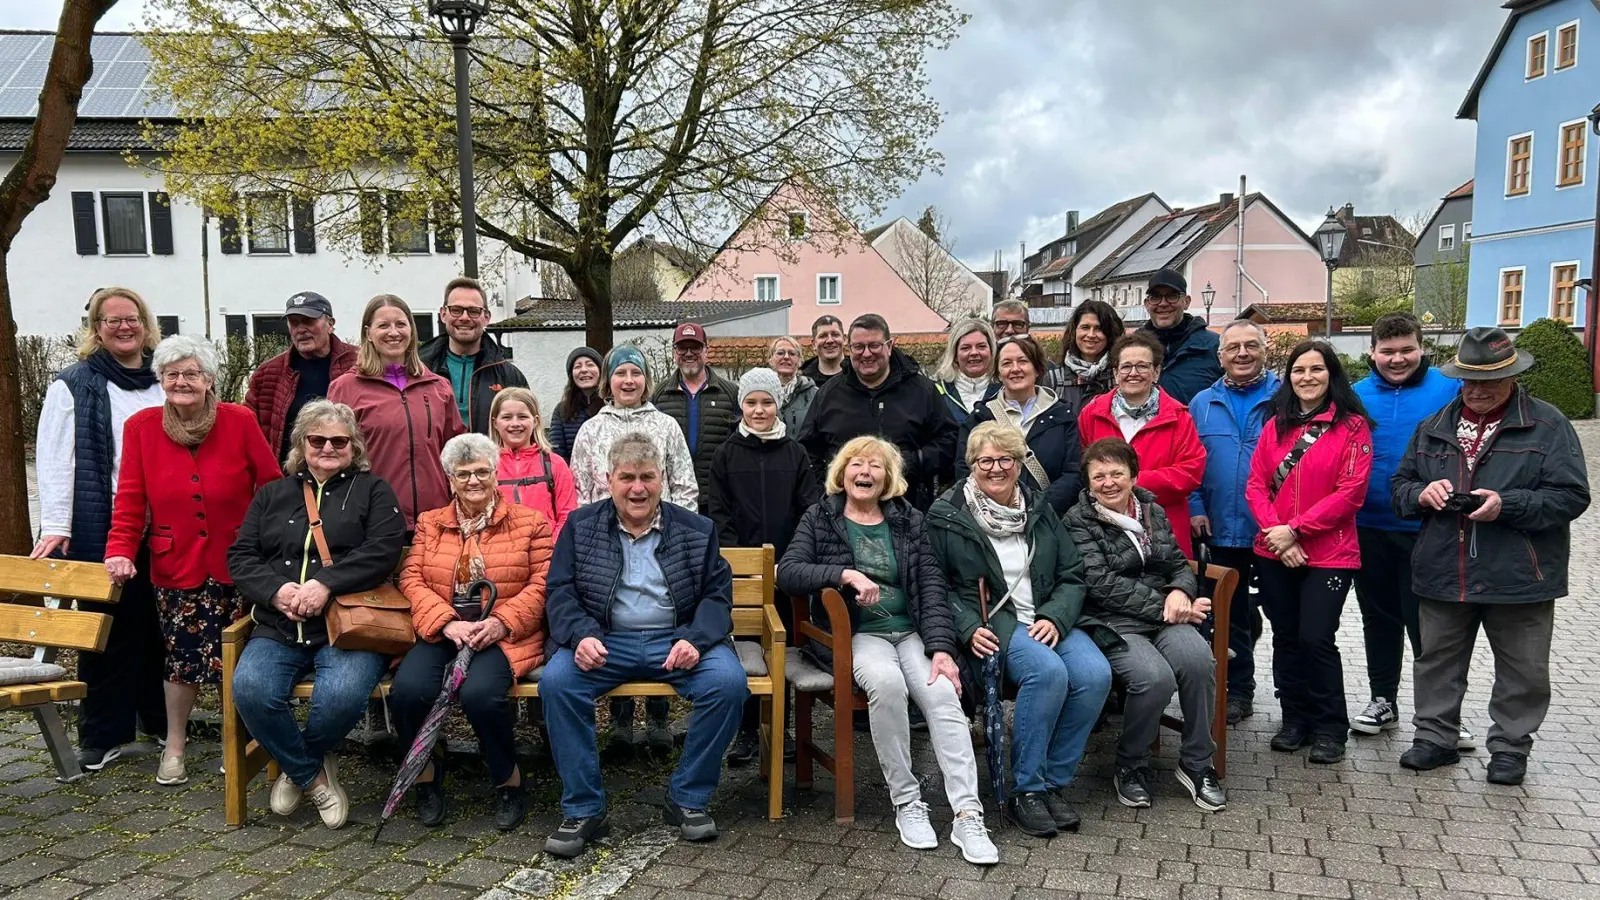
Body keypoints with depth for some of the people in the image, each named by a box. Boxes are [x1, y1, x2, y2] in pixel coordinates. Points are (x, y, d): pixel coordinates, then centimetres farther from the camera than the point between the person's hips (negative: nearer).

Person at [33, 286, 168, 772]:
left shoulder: (162, 382, 13)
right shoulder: (75, 384, 0)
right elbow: (55, 458, -5)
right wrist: (55, 525, -12)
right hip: (101, 528, -3)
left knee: (161, 623, 9)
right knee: (108, 625, 2)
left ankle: (160, 717, 24)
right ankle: (103, 735, 13)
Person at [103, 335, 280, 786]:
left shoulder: (240, 422, -6)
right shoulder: (140, 427, -1)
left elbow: (272, 487, -3)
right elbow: (130, 498, 0)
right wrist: (120, 550, -11)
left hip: (235, 565, -1)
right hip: (176, 567, 1)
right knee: (181, 656, 6)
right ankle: (175, 746, 27)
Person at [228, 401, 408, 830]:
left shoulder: (373, 490, 12)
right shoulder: (272, 494, 22)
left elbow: (384, 549, -5)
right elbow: (240, 556, 13)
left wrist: (326, 582, -18)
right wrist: (276, 590, -8)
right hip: (278, 627, 3)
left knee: (343, 694, -32)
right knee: (250, 688, -27)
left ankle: (296, 764, 5)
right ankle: (312, 775, -1)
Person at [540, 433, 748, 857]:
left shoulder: (697, 530, 10)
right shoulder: (580, 526, 10)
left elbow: (717, 594, 6)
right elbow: (560, 591, 4)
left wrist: (694, 639, -14)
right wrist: (582, 635, -17)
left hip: (677, 639, 0)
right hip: (604, 640, 0)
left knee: (729, 681, -27)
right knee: (555, 680, -29)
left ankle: (688, 799, -7)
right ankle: (582, 810, -14)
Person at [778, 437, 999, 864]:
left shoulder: (908, 520, 14)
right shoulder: (819, 518, 9)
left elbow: (931, 585, 5)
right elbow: (787, 573, -5)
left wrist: (940, 647, -9)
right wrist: (846, 575, -20)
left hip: (911, 632, 2)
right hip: (858, 634, -2)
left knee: (943, 693, -27)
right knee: (886, 682, -34)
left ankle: (968, 816, -28)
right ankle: (906, 803, -20)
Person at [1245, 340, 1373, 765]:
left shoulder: (1352, 426, -3)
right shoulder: (1275, 425, 11)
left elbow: (1351, 492, -11)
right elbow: (1256, 484, 4)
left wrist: (1295, 530, -15)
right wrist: (1276, 533, -11)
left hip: (1328, 554, -4)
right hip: (1274, 552, 4)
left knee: (1316, 640, -6)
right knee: (1286, 638, 10)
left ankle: (1330, 728, 11)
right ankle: (1295, 718, 24)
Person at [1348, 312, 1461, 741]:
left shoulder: (1449, 389, -5)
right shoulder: (1356, 396, 4)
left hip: (1427, 529, -3)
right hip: (1369, 528, 4)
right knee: (1379, 618, 16)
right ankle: (1382, 701, 30)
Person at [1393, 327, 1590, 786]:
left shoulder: (1547, 425, -5)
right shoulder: (1434, 427, 9)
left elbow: (1570, 496, -10)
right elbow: (1400, 485, 12)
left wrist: (1506, 505, -23)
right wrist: (1422, 493, -11)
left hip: (1519, 576, -3)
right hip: (1443, 573, 3)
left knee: (1523, 671, 10)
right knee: (1437, 661, 13)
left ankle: (1510, 747, 26)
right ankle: (1435, 737, 26)